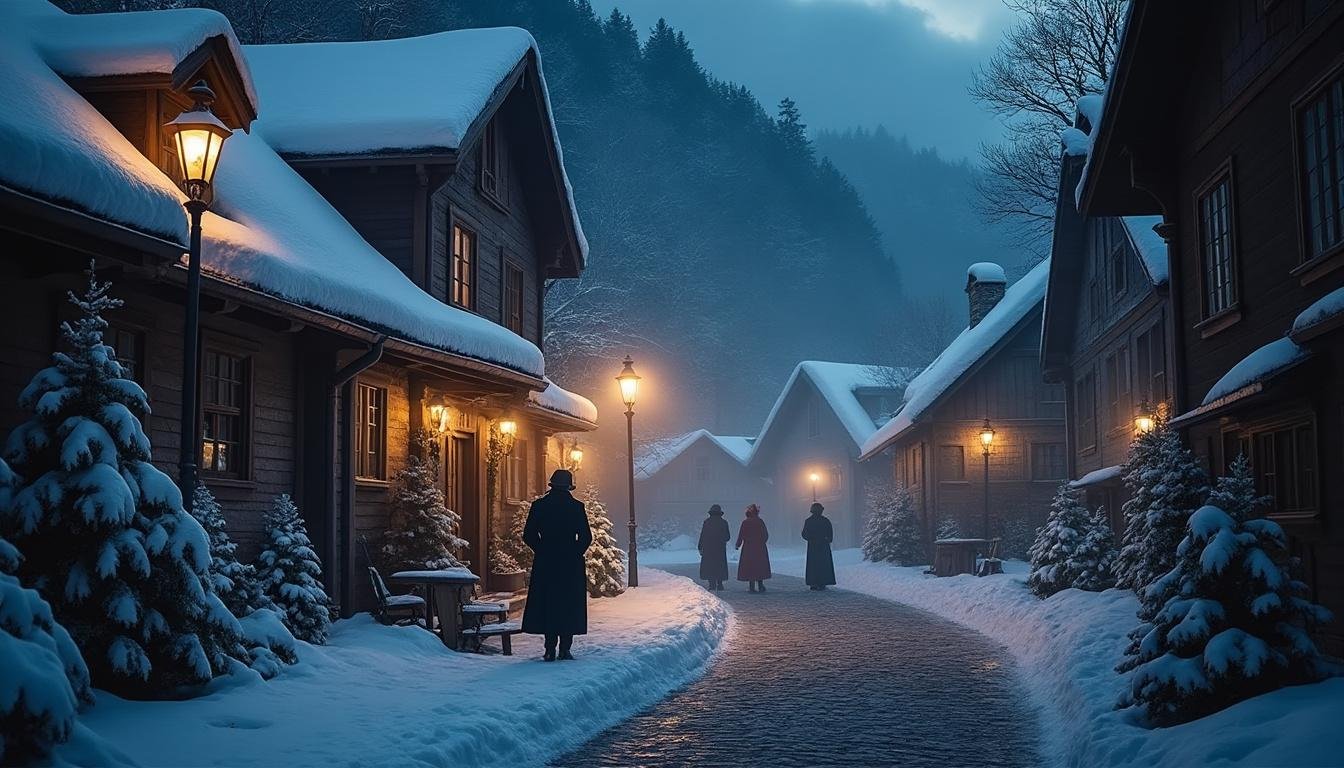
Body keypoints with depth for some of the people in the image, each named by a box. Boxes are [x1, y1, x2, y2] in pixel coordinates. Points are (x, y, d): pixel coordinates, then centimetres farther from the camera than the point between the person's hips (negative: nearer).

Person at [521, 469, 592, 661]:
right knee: (569, 606, 6)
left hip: (545, 565, 1)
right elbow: (586, 537, -6)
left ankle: (550, 650, 2)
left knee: (546, 604, 6)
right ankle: (565, 650, 4)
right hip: (571, 566, -1)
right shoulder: (576, 507, -5)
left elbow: (528, 535, -2)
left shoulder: (539, 506, -2)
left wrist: (542, 551, 10)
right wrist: (575, 553, 8)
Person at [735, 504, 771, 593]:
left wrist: (738, 545, 8)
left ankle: (752, 587, -1)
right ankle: (760, 586, 12)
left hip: (748, 548, -2)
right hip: (760, 548, 2)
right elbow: (766, 535, 3)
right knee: (760, 567, 12)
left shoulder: (745, 522, -8)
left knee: (750, 567, 2)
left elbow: (741, 535, -7)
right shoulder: (760, 521, -2)